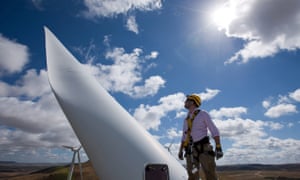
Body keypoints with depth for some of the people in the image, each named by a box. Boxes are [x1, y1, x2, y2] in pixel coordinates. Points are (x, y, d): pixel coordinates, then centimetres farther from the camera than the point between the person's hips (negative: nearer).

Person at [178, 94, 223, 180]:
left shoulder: (203, 114, 0)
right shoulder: (186, 119, 17)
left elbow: (215, 131, -4)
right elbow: (184, 136, 20)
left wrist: (218, 148, -12)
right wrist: (180, 150, 14)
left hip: (204, 148, -5)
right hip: (191, 151, 5)